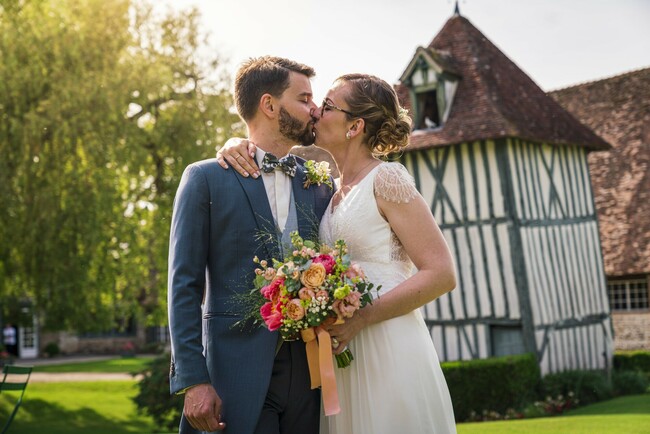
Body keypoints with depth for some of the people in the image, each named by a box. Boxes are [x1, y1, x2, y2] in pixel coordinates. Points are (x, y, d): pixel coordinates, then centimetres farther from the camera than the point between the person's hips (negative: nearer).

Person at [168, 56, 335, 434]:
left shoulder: (321, 185, 13)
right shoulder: (206, 178, 2)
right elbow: (184, 286, -3)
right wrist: (193, 380, -11)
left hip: (312, 375, 4)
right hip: (238, 375, -3)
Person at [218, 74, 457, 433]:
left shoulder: (386, 179, -8)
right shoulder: (330, 191, 13)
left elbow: (441, 275, -13)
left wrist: (360, 317, -20)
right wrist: (237, 146, 3)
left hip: (389, 356, -7)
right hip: (342, 354, 7)